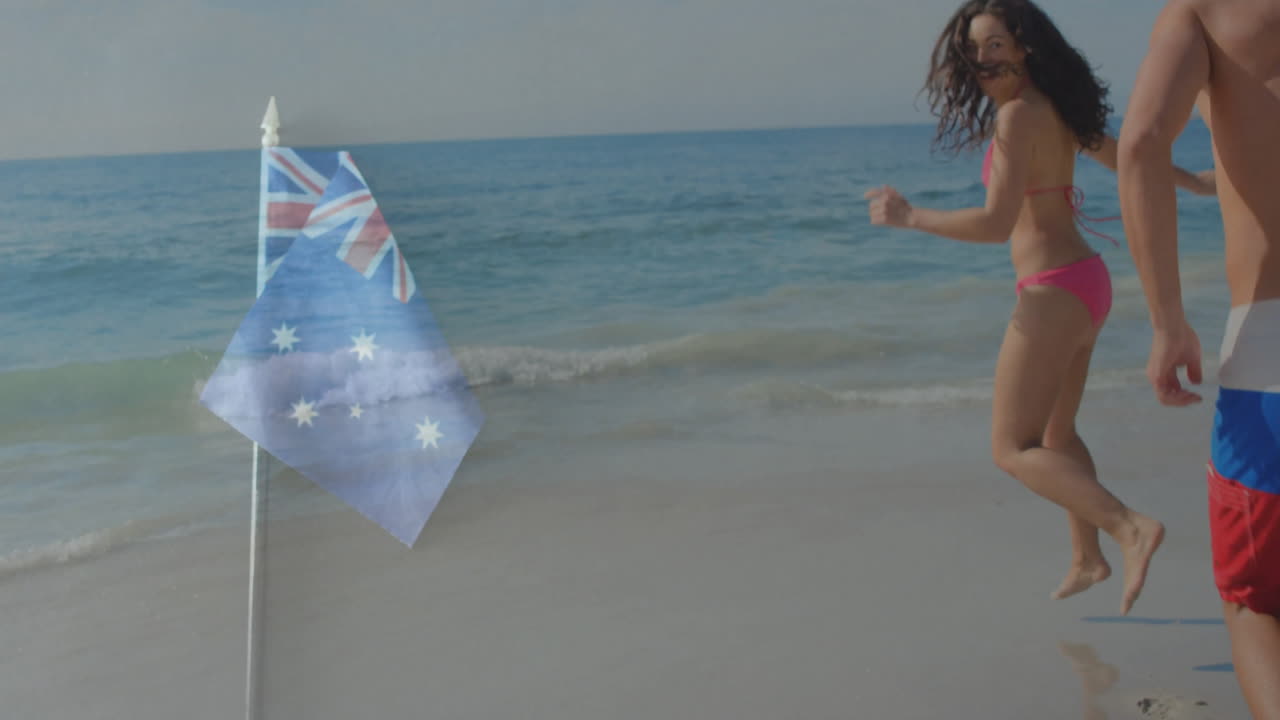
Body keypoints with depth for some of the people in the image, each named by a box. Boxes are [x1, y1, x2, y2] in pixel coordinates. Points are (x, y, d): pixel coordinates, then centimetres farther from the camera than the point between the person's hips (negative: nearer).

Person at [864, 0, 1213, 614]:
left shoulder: (1018, 115, -17)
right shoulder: (1058, 109, 9)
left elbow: (996, 223, -25)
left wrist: (907, 216, -13)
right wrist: (1194, 182, 44)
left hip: (1053, 293, -9)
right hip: (1085, 285, 9)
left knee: (1013, 450, -7)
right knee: (1056, 435, 23)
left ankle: (1129, 527, -21)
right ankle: (1087, 559, 33)